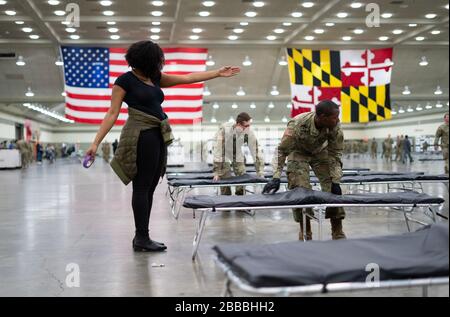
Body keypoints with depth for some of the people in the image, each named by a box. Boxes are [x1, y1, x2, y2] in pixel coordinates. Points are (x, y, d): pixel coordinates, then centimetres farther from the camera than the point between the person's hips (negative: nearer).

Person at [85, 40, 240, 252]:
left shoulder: (155, 78, 16)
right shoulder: (125, 81, -4)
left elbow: (187, 78, 17)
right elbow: (112, 113, -6)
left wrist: (218, 73, 16)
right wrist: (96, 142, -13)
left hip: (158, 137, 7)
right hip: (141, 137, -7)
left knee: (149, 188, 7)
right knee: (142, 187, -4)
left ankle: (141, 238, 14)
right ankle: (142, 239, 1)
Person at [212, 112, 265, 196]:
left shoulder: (249, 132, -28)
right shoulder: (225, 129, -37)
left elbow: (256, 151, -21)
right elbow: (218, 149, -35)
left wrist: (260, 173, -21)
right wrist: (216, 172, -34)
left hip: (237, 155, 3)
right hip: (224, 155, -3)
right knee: (225, 179, -13)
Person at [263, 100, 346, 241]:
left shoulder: (335, 126, -30)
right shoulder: (297, 124, -38)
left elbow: (335, 154, -17)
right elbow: (282, 150, -28)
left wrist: (336, 181, -22)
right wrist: (276, 178, -36)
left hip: (320, 151, 2)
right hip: (298, 152, -2)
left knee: (332, 188, -9)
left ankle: (338, 232, 1)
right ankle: (305, 231, 3)